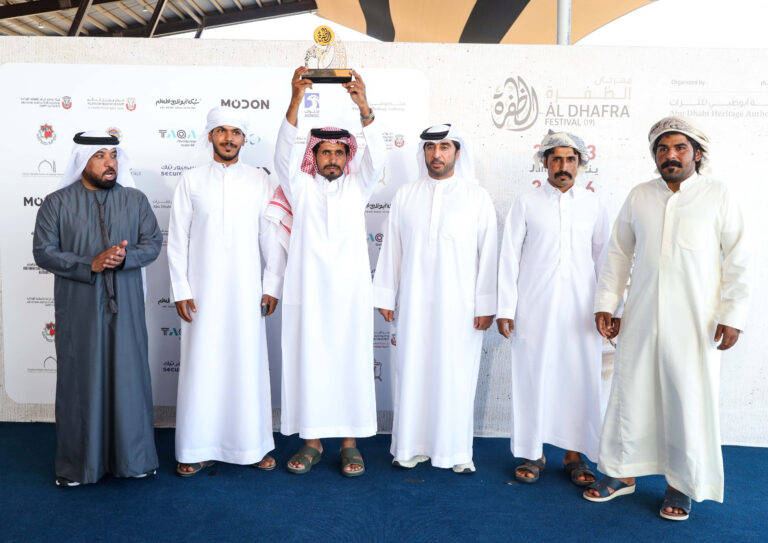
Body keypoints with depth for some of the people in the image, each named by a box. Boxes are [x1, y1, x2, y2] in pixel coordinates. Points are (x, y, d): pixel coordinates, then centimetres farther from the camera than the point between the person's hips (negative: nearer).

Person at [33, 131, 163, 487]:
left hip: (125, 308, 2)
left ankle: (133, 457, 21)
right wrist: (91, 265, -16)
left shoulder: (135, 199, 6)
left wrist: (125, 258, -17)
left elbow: (153, 242, 2)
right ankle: (79, 463, 21)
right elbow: (43, 252, -4)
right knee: (80, 382, 6)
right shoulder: (57, 203, 1)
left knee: (129, 378, 7)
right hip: (79, 310, -1)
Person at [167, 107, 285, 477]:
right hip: (203, 290, 0)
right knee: (201, 366, 3)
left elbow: (271, 237, 5)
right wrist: (180, 290, -2)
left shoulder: (259, 180, 5)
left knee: (248, 365, 4)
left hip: (246, 290, 0)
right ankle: (197, 449, 17)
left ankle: (252, 445, 17)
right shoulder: (191, 181, 4)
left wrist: (272, 286, 0)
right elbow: (177, 240, 4)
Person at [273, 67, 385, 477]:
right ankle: (311, 441, 16)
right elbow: (284, 153, -6)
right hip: (308, 292, 0)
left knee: (351, 363, 3)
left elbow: (377, 158, -5)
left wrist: (364, 109, -20)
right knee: (308, 363, 4)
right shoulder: (301, 187, 9)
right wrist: (295, 102, -19)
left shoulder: (357, 186, 11)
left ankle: (350, 442, 14)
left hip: (350, 293, 0)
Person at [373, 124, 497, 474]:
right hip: (414, 303, 2)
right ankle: (413, 446, 21)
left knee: (457, 375, 4)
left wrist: (485, 305, -4)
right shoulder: (405, 196, 9)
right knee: (412, 371, 6)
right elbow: (391, 248, 10)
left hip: (459, 304, -2)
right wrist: (385, 296, 7)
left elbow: (488, 253, 0)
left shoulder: (477, 197, 3)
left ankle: (457, 451, 18)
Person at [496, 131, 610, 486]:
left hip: (580, 307, 2)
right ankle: (533, 453, 18)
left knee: (580, 377, 4)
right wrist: (505, 308, -4)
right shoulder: (526, 204, 3)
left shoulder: (593, 204, 9)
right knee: (532, 376, 3)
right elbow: (509, 256, 1)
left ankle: (573, 454, 20)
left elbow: (602, 257, 11)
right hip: (534, 307, -1)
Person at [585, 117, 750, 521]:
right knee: (630, 393, 8)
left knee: (691, 400, 5)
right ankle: (622, 472, 25)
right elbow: (618, 254, 11)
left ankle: (682, 484, 23)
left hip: (695, 322, -2)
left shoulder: (719, 197, 1)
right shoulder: (639, 196, 8)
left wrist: (733, 315, -7)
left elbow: (737, 261, 0)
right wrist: (605, 304, 6)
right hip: (640, 319, 3)